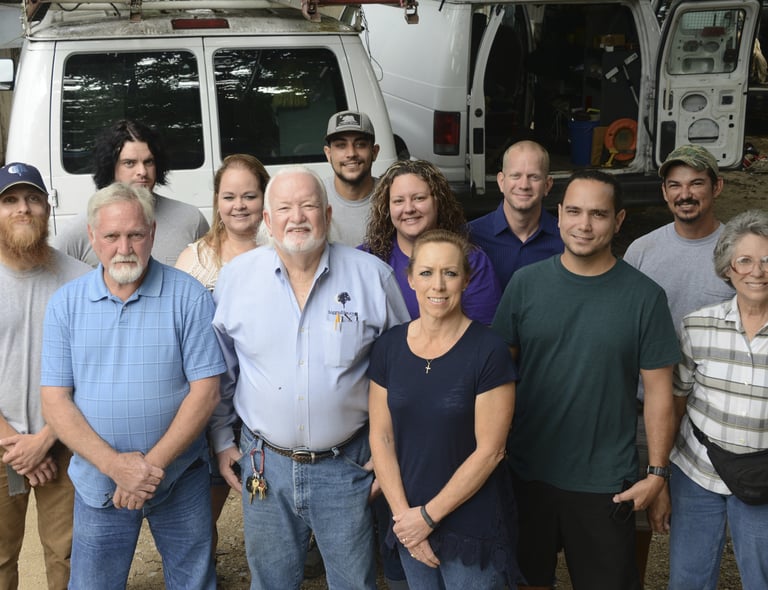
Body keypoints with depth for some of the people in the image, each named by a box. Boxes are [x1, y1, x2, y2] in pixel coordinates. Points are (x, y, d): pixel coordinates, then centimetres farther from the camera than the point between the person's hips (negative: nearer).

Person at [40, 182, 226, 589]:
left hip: (180, 479, -1)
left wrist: (153, 464, -16)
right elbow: (55, 402, -4)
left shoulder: (189, 297, -8)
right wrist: (115, 464, -17)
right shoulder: (66, 304, -1)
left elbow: (205, 391, -9)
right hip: (98, 484, 2)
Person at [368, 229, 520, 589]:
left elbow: (489, 451, -14)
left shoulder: (488, 351, -14)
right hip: (409, 522, 4)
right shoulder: (388, 347, -2)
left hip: (473, 528, -3)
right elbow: (381, 438, 0)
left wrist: (429, 516, -12)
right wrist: (403, 514, -7)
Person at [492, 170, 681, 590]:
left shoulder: (644, 296, -8)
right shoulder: (525, 283, -4)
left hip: (607, 484, -1)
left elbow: (658, 391, -4)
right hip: (527, 472, 2)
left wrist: (657, 473, -4)